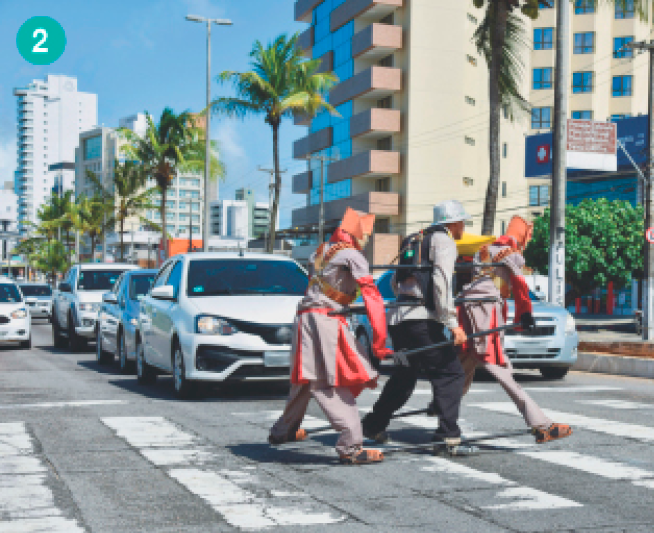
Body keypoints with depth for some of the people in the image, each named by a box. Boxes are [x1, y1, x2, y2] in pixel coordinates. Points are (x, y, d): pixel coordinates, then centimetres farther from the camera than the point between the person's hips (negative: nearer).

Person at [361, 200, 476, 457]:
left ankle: (373, 425, 32)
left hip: (398, 319, 9)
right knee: (450, 374, -7)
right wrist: (452, 323, -18)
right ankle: (448, 437, -16)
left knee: (404, 377, 23)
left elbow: (395, 281, 25)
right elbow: (441, 282, -14)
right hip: (422, 320, -9)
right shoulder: (443, 240, -1)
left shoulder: (415, 240, 24)